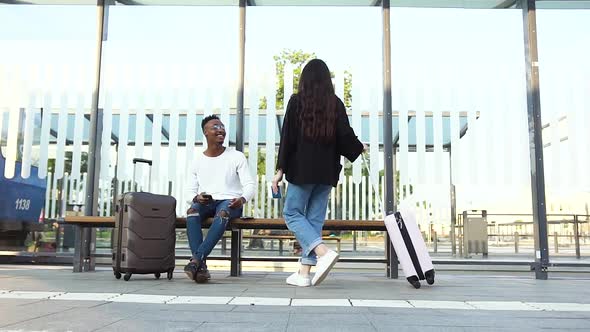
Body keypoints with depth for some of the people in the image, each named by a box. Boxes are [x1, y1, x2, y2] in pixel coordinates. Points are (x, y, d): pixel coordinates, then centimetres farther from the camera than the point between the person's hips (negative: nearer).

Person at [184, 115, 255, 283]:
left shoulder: (236, 157, 5)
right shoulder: (198, 160, 12)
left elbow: (250, 185, -1)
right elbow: (191, 190, 15)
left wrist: (242, 199, -23)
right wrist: (196, 197, -11)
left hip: (229, 202, -2)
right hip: (205, 203, 2)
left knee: (222, 214, -38)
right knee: (192, 211, -33)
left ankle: (196, 259, -43)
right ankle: (201, 265, -39)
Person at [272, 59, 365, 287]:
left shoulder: (297, 101, -2)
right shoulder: (336, 104, 5)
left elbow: (288, 137, -5)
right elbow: (345, 136, 3)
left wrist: (280, 169, -1)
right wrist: (359, 148, 24)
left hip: (302, 169, -4)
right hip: (326, 171, 4)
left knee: (292, 213, 6)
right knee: (315, 218, 8)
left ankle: (324, 253, -15)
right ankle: (304, 272, 8)